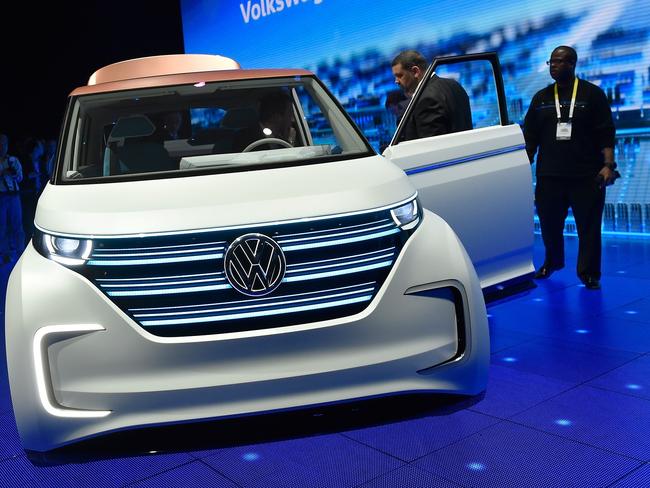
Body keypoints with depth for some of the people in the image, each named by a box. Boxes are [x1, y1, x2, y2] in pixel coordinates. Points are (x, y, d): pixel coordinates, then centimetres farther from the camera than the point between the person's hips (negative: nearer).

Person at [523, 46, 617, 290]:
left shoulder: (592, 94, 3)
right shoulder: (541, 97, 12)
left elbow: (606, 132, -1)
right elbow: (530, 136, 12)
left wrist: (608, 164, -12)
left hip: (586, 175, -3)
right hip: (549, 175, 3)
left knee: (588, 226, 0)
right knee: (549, 223, 8)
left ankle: (588, 273, 12)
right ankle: (552, 262, 32)